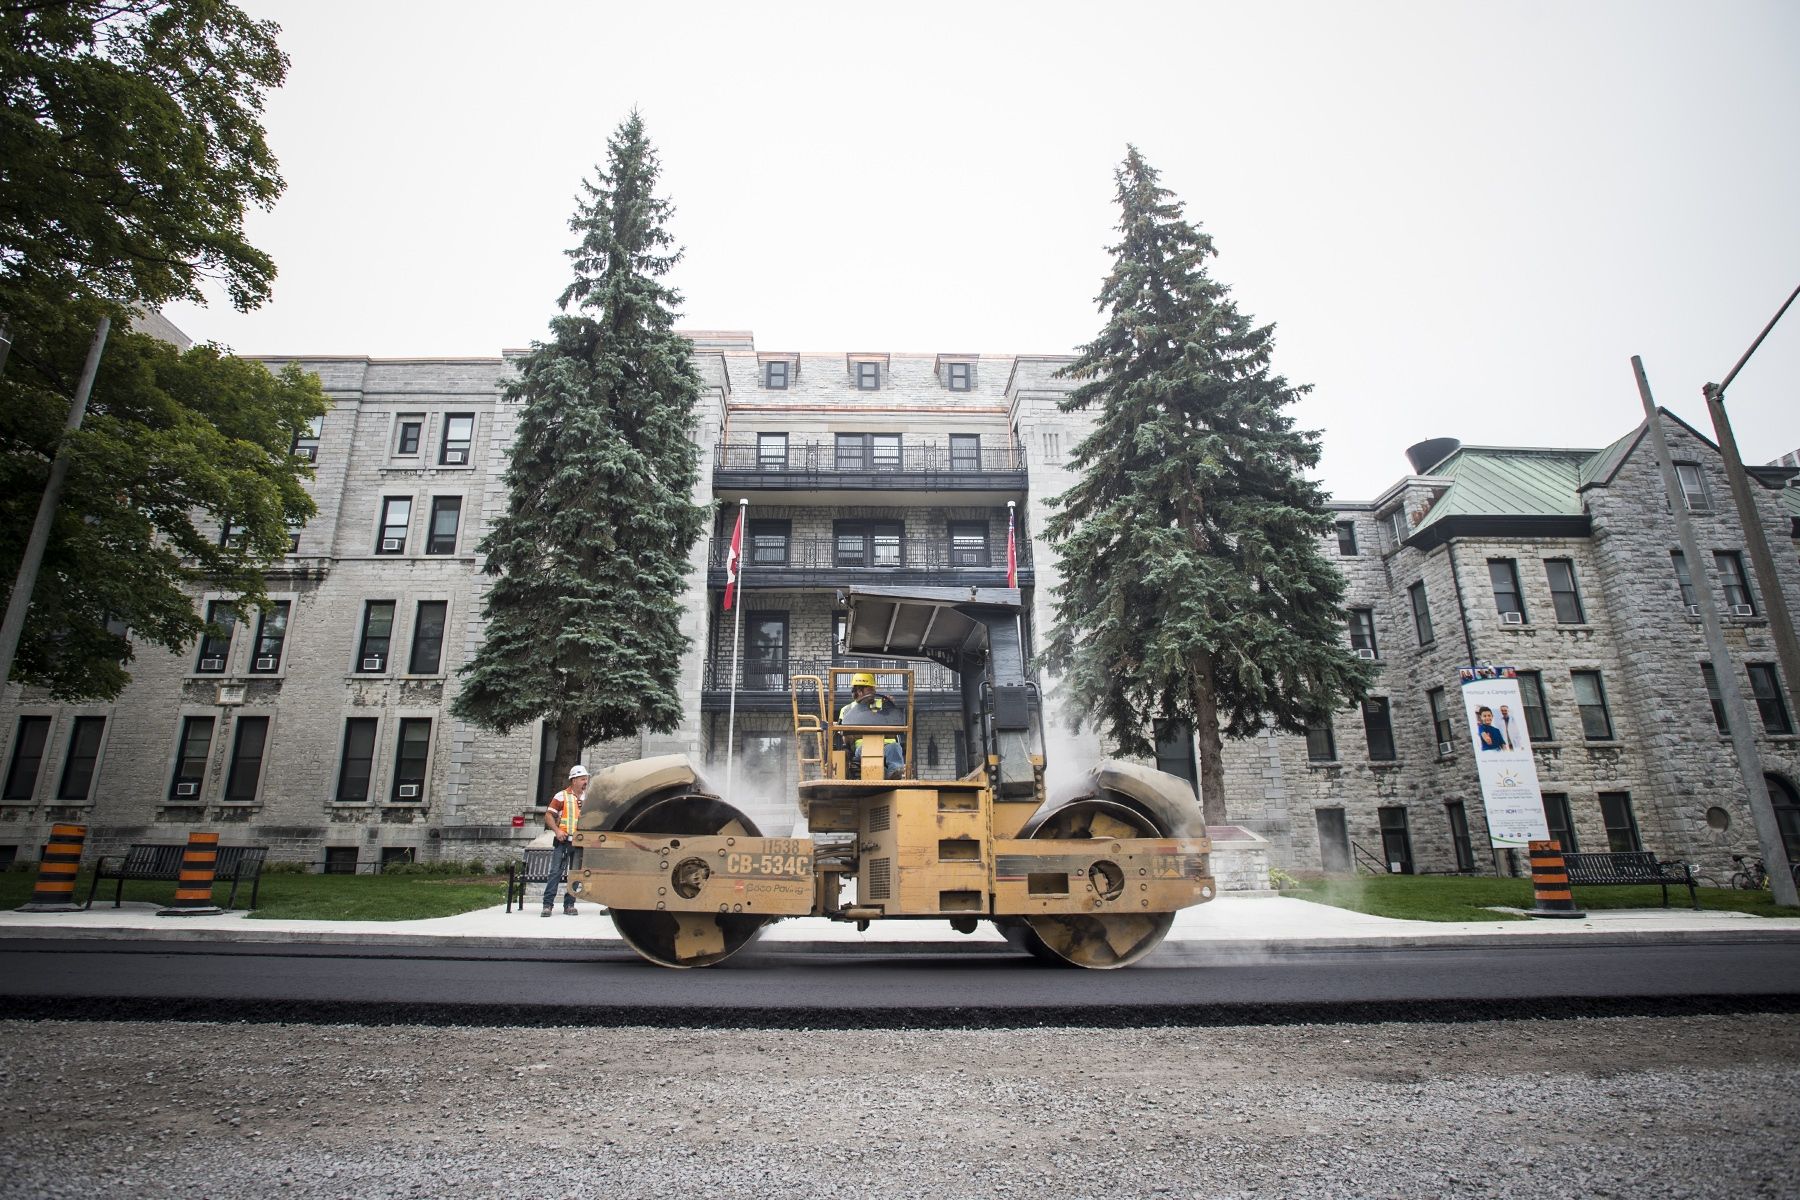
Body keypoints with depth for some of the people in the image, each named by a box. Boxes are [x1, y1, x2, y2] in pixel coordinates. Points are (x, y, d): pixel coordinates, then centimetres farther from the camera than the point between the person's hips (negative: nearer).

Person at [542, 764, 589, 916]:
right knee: (556, 872, -6)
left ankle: (569, 905, 15)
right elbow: (548, 815, -5)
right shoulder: (562, 796, -3)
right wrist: (557, 830, -17)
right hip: (563, 841, -4)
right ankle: (548, 904, -2)